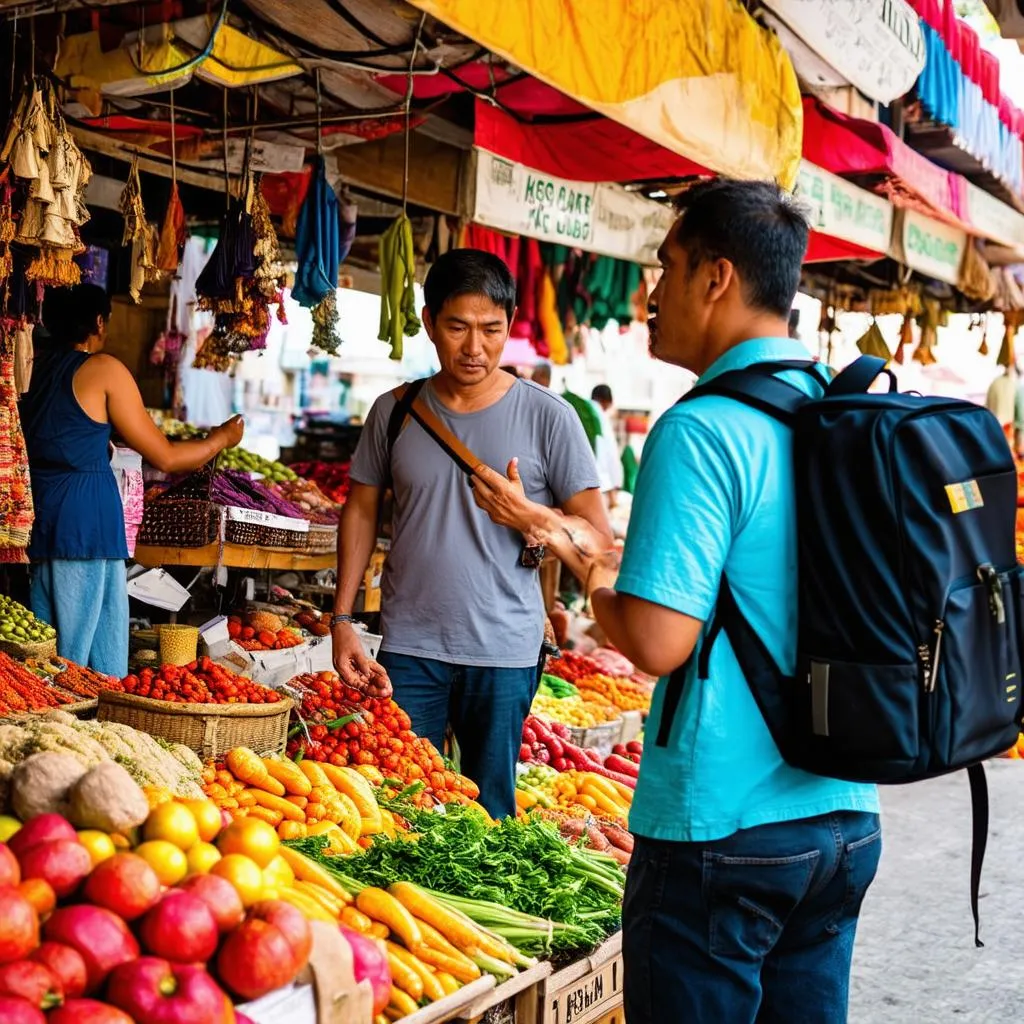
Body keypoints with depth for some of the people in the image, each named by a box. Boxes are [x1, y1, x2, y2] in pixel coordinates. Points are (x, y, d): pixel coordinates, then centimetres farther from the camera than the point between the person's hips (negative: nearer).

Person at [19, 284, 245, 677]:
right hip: (84, 520, -6)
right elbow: (165, 457, 1)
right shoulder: (104, 370, -4)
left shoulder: (32, 364, 12)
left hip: (31, 513, 6)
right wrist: (222, 438, 15)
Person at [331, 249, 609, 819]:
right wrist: (343, 619, 5)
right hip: (410, 647, 2)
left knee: (490, 815, 10)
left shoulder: (546, 416, -5)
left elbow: (598, 535, -4)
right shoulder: (395, 410, 3)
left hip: (505, 652, -1)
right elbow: (363, 510, 11)